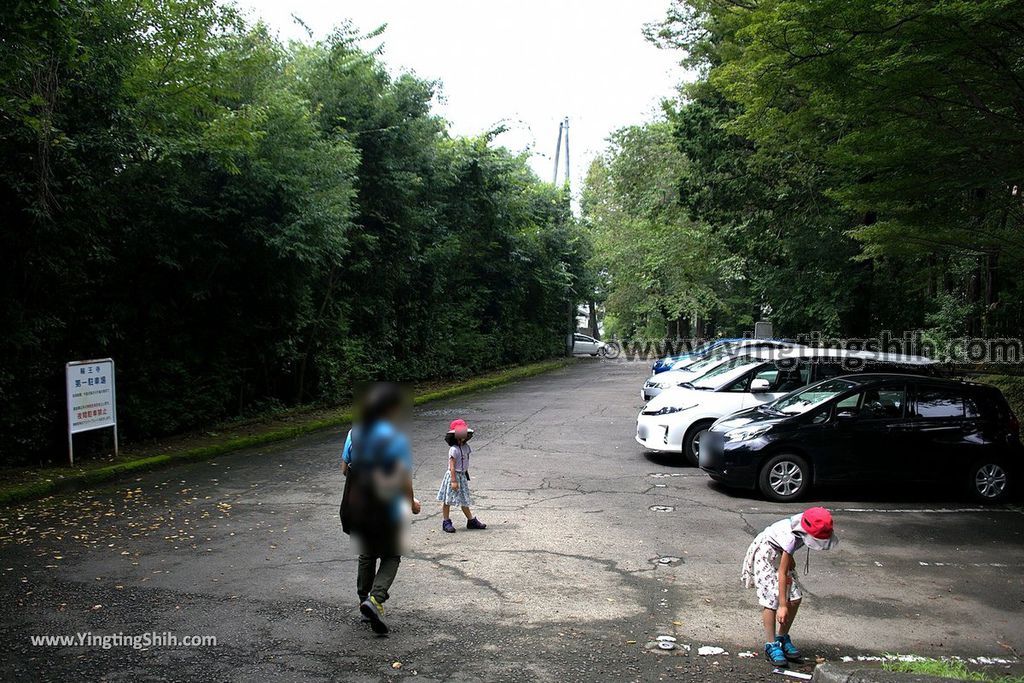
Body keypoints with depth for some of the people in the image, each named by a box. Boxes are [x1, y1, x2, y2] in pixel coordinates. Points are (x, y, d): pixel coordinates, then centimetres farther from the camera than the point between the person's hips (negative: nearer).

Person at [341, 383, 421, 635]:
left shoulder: (355, 433, 0)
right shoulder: (395, 439, -17)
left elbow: (345, 469, 8)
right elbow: (404, 480, -17)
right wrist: (412, 503, -1)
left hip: (356, 507, 5)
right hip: (385, 510, -5)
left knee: (366, 554, 23)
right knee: (391, 556, 12)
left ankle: (364, 600, 26)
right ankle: (375, 599, -7)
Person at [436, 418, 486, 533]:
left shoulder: (466, 447, 5)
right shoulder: (453, 449, -18)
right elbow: (452, 466, -19)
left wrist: (466, 474, 19)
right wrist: (454, 481, -20)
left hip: (462, 476, 7)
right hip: (453, 476, -7)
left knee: (464, 500, 15)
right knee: (448, 500, 3)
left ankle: (471, 521, 22)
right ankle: (446, 522, 12)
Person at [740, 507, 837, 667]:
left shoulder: (808, 526, -20)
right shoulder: (791, 538, -38)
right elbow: (782, 573, -32)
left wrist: (790, 558, 3)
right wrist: (782, 605, -30)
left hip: (780, 552, 7)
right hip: (765, 553, -7)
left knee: (795, 598, 0)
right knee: (772, 598, -14)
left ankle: (782, 637, 16)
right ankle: (771, 645, -3)